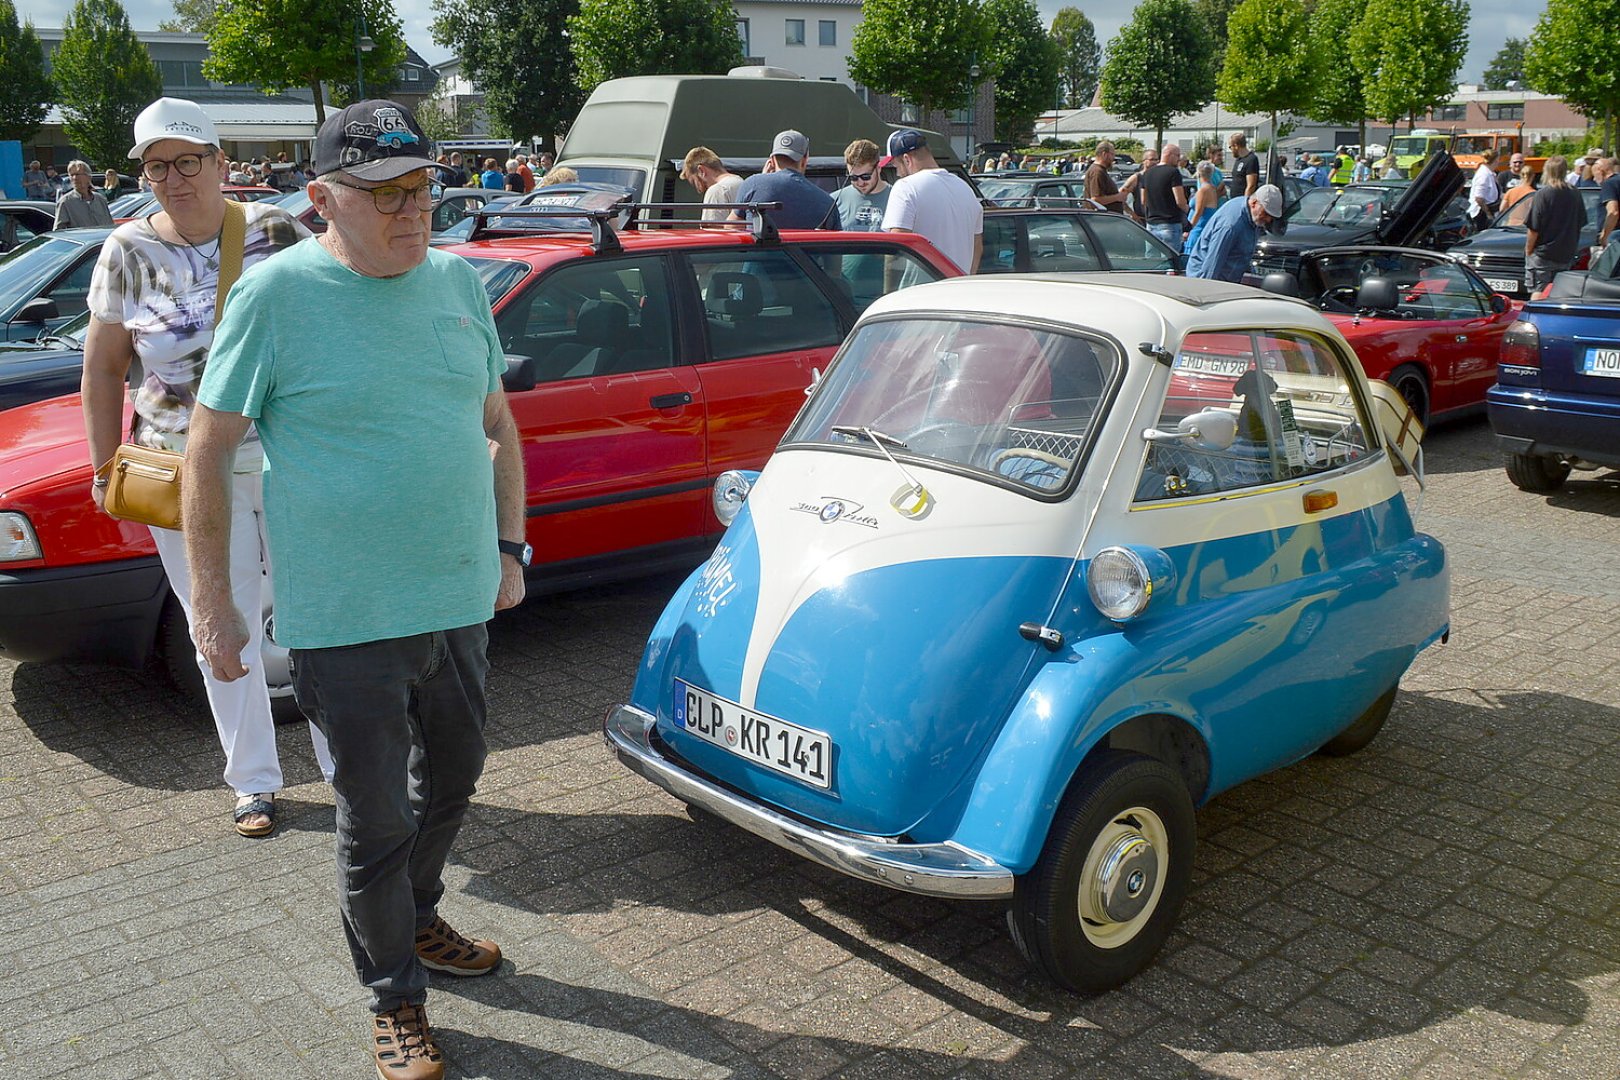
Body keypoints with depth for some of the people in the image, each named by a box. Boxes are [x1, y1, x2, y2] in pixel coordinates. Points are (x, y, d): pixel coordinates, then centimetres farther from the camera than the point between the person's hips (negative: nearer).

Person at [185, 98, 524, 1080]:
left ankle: (417, 922, 48)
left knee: (451, 785, 23)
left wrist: (509, 547, 10)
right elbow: (208, 454, -8)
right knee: (376, 822, 7)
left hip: (460, 602, 6)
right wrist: (213, 601, -9)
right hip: (347, 622, -5)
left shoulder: (458, 281, 4)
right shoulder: (277, 294, -12)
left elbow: (497, 424, 14)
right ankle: (397, 998, 28)